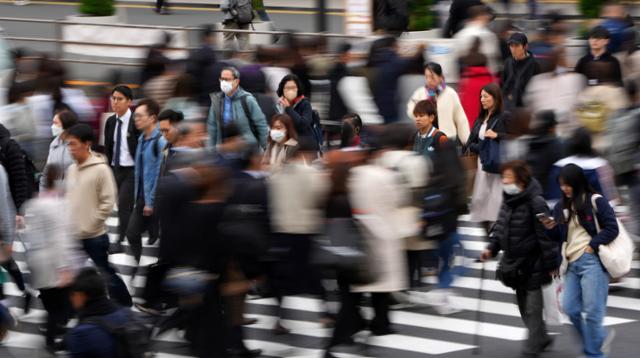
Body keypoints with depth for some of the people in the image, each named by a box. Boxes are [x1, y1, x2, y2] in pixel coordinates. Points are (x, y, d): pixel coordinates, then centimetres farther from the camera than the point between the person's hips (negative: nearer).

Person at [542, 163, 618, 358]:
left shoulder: (596, 201, -5)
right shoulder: (561, 206, 14)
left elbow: (612, 228, -7)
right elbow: (560, 237, 19)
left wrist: (592, 245, -13)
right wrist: (551, 229, -2)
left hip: (592, 261, -7)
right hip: (573, 262, 7)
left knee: (592, 311, -7)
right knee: (570, 308, 2)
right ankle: (601, 337, 21)